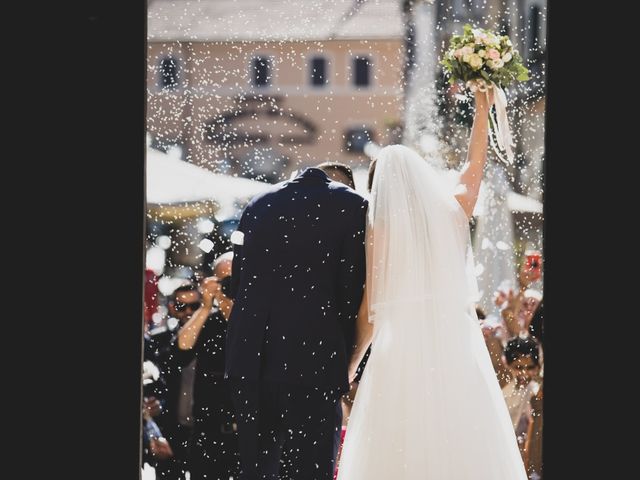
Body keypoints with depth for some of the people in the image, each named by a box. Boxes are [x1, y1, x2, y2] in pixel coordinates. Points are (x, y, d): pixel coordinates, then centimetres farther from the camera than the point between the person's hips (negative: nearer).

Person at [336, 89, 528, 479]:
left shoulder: (379, 228, 2)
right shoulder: (452, 210, 6)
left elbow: (368, 310, 3)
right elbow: (475, 166, 26)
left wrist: (349, 365, 14)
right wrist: (483, 110, 38)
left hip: (400, 350, -2)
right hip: (457, 348, 2)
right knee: (464, 447, 1)